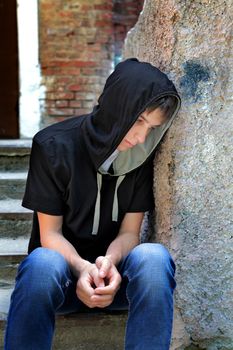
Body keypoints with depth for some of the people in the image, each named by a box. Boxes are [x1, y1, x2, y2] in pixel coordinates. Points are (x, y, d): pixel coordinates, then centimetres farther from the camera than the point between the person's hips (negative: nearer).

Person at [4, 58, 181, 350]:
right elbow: (50, 234, -9)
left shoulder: (143, 155, -3)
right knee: (43, 263, -38)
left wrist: (110, 261, -27)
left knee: (153, 257, -33)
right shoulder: (53, 146, -11)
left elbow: (129, 231, -3)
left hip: (114, 271, 2)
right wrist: (81, 268, -31)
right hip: (64, 264, -2)